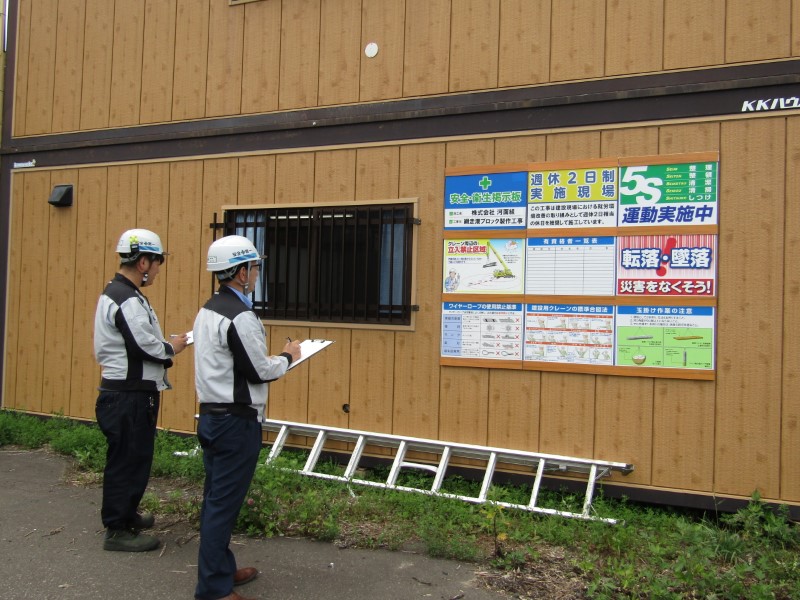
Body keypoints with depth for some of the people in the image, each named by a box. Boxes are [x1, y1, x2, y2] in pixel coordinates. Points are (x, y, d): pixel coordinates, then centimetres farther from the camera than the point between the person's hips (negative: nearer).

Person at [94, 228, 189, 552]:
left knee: (132, 457, 21)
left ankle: (126, 513, 36)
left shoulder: (116, 293, 14)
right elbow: (145, 346, -24)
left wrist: (163, 348, 9)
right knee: (128, 460, 0)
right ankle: (117, 530, 12)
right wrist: (172, 348, -6)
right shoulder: (128, 300, -20)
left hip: (125, 392, 11)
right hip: (129, 395, -11)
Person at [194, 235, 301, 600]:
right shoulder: (240, 317, -20)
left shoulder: (208, 310, 10)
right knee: (224, 504, -1)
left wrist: (273, 359, 14)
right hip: (236, 422, -10)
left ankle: (220, 569, 31)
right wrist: (288, 357, 2)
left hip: (211, 416, 10)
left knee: (216, 499, 17)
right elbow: (259, 371, -16)